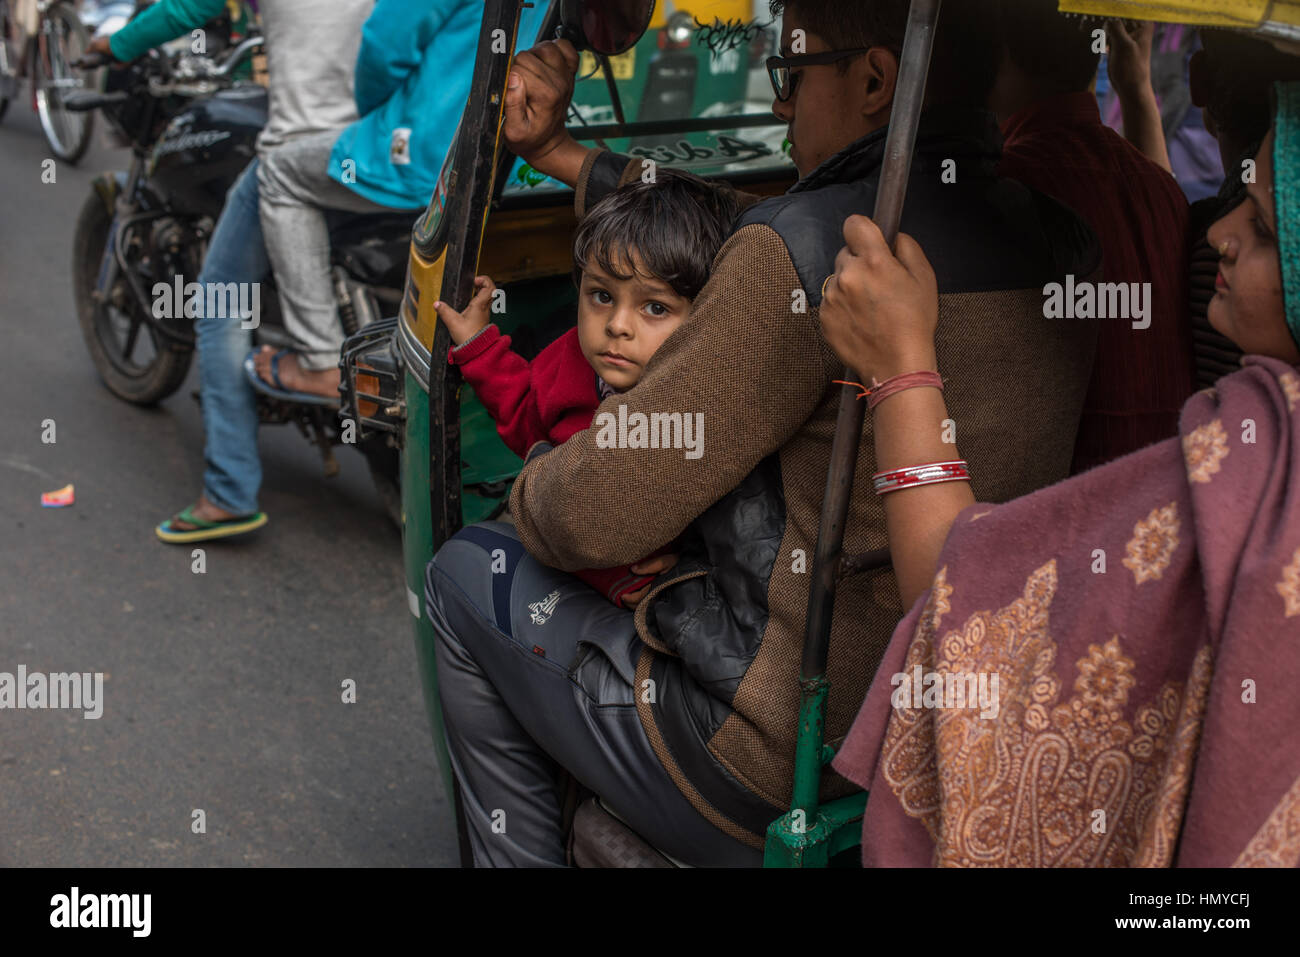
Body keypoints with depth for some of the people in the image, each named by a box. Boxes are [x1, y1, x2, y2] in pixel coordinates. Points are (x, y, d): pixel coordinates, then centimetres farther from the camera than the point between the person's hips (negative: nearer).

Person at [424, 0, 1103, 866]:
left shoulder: (811, 248, -24)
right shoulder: (1062, 241, 1)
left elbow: (600, 517, -18)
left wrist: (526, 492, 5)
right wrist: (558, 154, 16)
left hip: (780, 785, -8)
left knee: (467, 575, 13)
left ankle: (521, 855, 27)